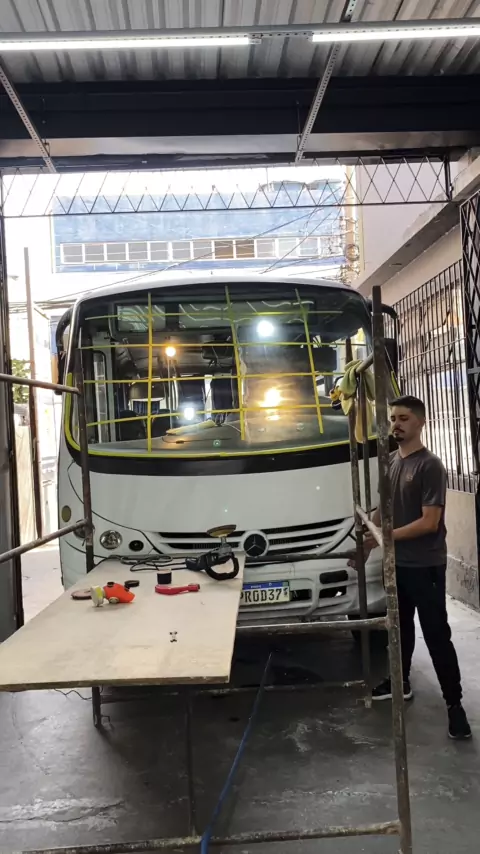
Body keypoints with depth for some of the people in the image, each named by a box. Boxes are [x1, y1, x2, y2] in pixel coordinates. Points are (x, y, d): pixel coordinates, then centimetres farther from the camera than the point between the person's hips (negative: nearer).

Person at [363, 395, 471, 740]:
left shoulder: (430, 466, -17)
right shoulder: (392, 461, 7)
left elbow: (429, 523, -21)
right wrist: (366, 542, 12)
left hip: (426, 566, -7)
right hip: (397, 563, 7)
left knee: (437, 635, -1)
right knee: (401, 625, 20)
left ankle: (455, 703, 10)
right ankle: (400, 683, 37)